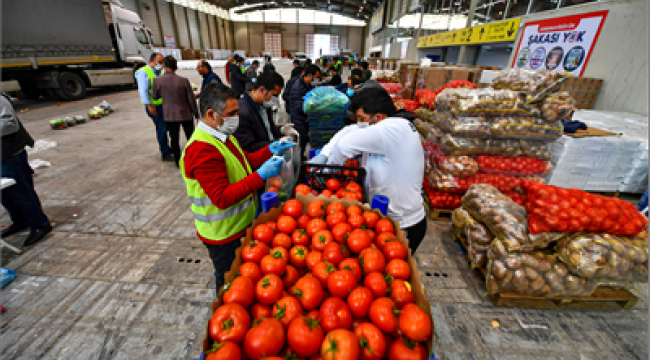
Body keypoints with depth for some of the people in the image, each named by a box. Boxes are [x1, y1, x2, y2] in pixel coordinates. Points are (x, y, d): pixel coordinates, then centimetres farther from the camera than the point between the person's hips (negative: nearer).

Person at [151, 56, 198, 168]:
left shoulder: (157, 80, -9)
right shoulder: (184, 81, -13)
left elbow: (154, 96, 6)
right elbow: (191, 100, -7)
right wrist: (196, 113, 5)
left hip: (170, 115, 1)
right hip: (186, 114, -1)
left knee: (174, 139, 12)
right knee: (191, 138, 13)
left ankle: (178, 161, 21)